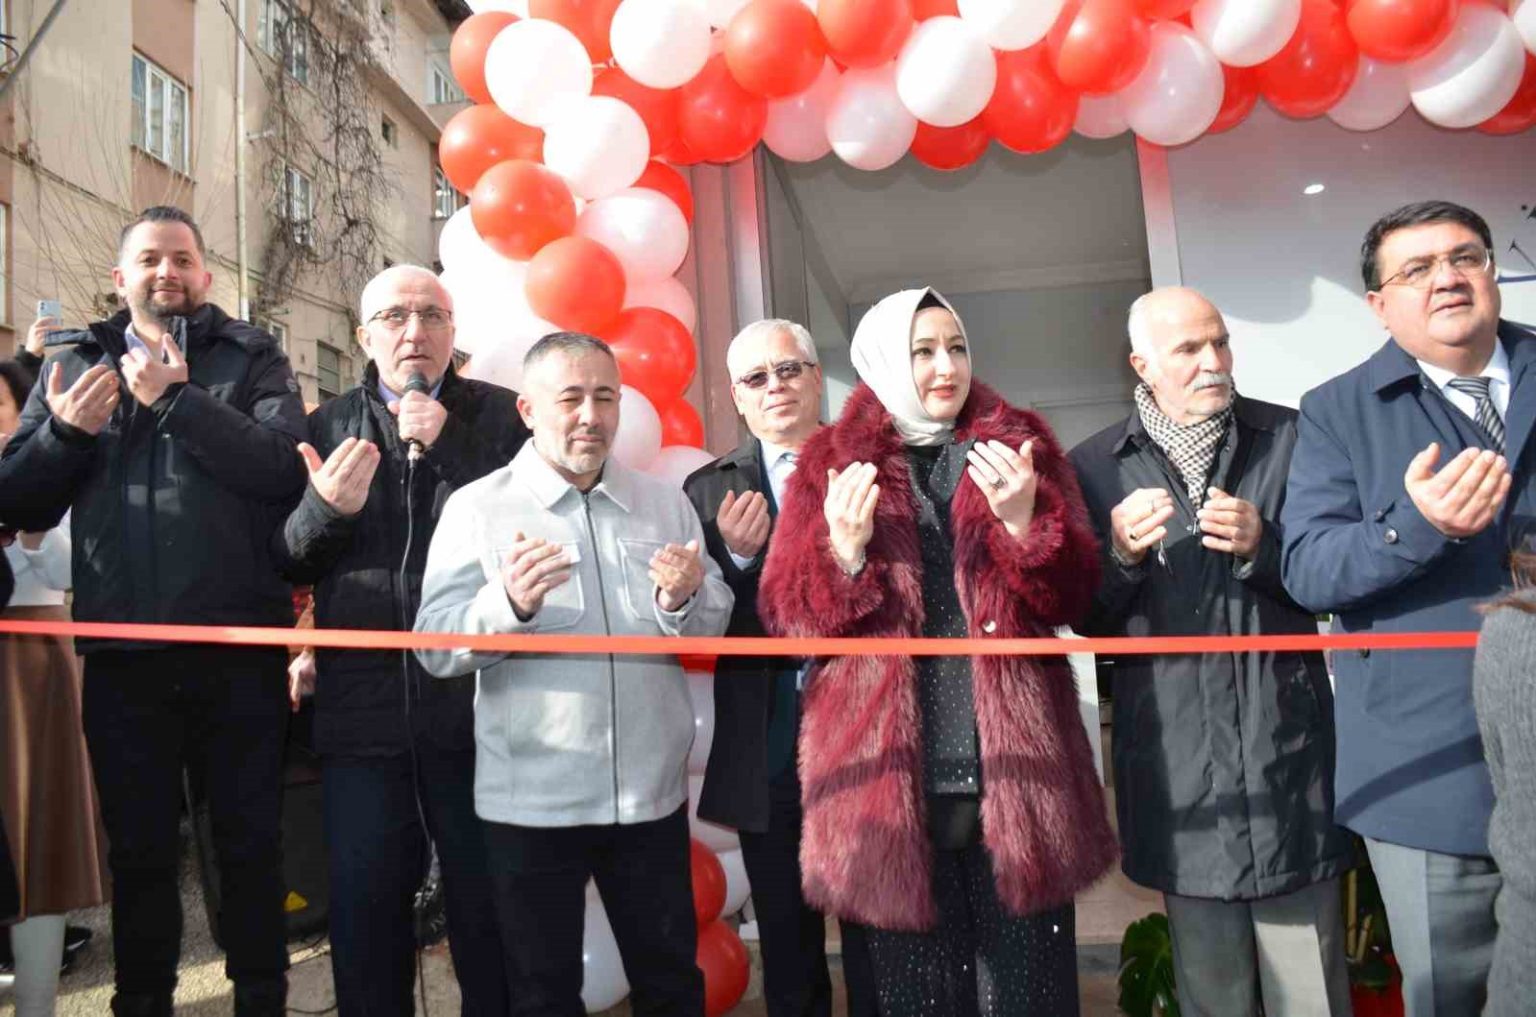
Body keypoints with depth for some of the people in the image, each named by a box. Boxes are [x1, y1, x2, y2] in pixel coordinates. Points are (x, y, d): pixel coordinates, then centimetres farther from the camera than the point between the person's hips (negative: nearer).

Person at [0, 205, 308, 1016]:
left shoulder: (251, 358, 4)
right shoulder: (74, 364, 12)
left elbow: (289, 470, -13)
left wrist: (178, 397, -14)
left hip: (237, 649, -2)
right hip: (122, 655, 2)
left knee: (251, 843, 9)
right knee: (139, 851, 14)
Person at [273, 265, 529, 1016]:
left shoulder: (500, 416, 2)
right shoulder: (330, 425, 9)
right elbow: (289, 563, 8)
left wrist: (446, 446, -16)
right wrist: (324, 508, -13)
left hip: (475, 702, -2)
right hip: (361, 708, 2)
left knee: (490, 911, 11)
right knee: (363, 913, 14)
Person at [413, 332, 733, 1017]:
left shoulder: (665, 504, 6)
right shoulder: (476, 507, -4)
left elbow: (715, 628, 4)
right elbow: (434, 648, -10)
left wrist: (684, 599, -18)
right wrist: (508, 603, -28)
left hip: (652, 791, 3)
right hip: (530, 799, -2)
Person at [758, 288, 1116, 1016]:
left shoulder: (1020, 443, 8)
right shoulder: (833, 463, 4)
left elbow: (1071, 595, 2)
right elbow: (786, 613, -1)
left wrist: (1022, 521, -16)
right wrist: (845, 551, -19)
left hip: (1012, 764, 1)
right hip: (893, 771, -1)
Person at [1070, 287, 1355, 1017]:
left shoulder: (1291, 437, 4)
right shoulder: (1094, 466, 3)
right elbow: (1084, 619, 4)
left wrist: (1264, 547, -14)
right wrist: (1120, 555, -15)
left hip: (1288, 745, 0)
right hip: (1177, 760, 0)